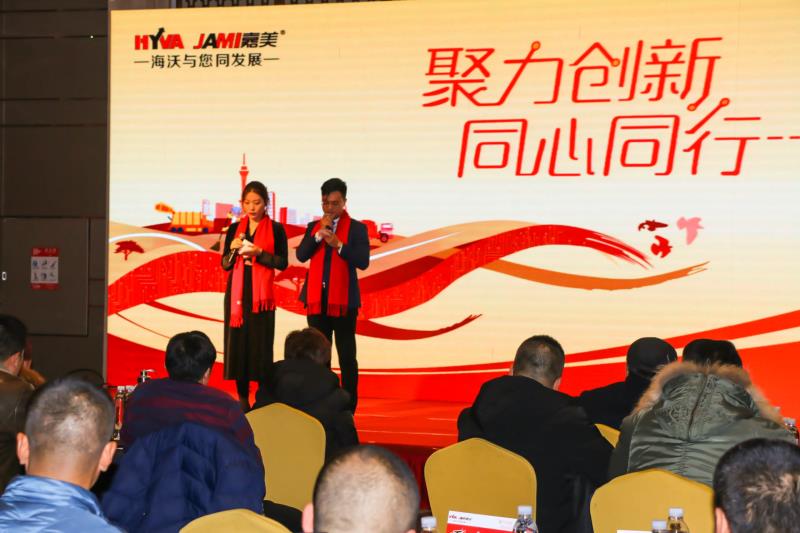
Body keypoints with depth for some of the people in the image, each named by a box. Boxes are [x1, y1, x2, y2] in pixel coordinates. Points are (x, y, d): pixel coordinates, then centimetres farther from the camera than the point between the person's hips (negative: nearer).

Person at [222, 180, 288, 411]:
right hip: (236, 293, 3)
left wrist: (259, 253, -16)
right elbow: (225, 264, 10)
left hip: (262, 294, -3)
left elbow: (283, 262, -4)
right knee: (237, 342, 1)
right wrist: (233, 249, -9)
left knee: (261, 344, -6)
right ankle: (242, 399, 7)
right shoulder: (235, 229, 10)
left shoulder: (276, 229, 1)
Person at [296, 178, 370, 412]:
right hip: (316, 298, 4)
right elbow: (301, 255, -1)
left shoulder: (356, 228, 0)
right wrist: (319, 234, -11)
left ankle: (349, 407, 4)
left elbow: (363, 261, -10)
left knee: (347, 356, 0)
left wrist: (338, 244, -20)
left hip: (343, 299, -4)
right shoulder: (313, 226, 12)